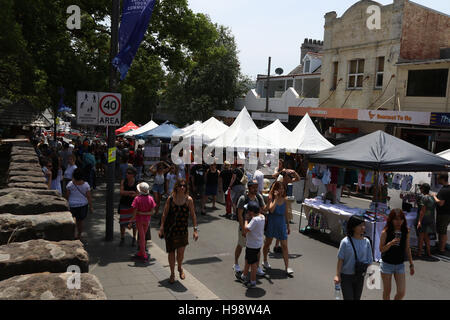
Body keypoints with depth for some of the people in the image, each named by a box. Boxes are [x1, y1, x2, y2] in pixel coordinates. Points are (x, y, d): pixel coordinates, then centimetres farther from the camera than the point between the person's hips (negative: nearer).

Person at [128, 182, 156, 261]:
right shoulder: (150, 198, -8)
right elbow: (152, 211, -6)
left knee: (142, 237, 6)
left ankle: (144, 255, 9)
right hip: (147, 219, 3)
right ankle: (140, 253, 28)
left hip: (139, 219, -3)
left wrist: (131, 222, -10)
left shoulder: (137, 199, -18)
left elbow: (135, 212, -16)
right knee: (143, 236, 18)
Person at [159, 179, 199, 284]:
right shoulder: (170, 199, -5)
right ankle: (172, 274, 28)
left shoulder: (189, 200, -5)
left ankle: (180, 267, 30)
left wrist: (195, 229, -5)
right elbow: (164, 214, 2)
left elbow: (193, 215, -1)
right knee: (171, 252, 8)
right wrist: (161, 228, -1)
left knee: (181, 252, -4)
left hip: (182, 229, 0)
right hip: (170, 229, 0)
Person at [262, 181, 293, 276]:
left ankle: (287, 267, 2)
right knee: (268, 243, 15)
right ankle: (265, 261, 36)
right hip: (271, 223, -3)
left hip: (282, 224, 3)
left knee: (284, 245, -2)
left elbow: (286, 214, 10)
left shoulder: (285, 200, 0)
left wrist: (288, 226, 13)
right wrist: (276, 198, -26)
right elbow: (271, 210, -29)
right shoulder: (271, 198, -11)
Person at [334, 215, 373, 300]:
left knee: (357, 298, 15)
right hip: (346, 276, -4)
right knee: (348, 298, -2)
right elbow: (340, 260, -11)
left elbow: (369, 260, 2)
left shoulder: (366, 242, -5)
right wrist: (337, 275, -14)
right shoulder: (345, 242, -15)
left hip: (359, 276, 4)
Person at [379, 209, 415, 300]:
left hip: (400, 265, 3)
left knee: (401, 292, -1)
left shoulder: (406, 232, -3)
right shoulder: (385, 232, -13)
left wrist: (411, 264, 9)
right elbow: (381, 249, -9)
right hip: (387, 264, -3)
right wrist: (390, 243, -27)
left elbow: (407, 249, 7)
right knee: (387, 291, 9)